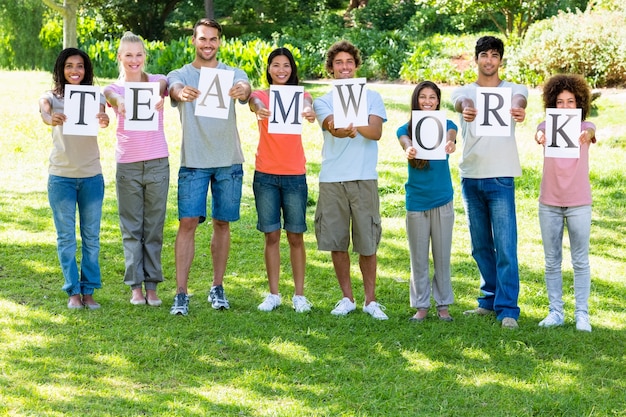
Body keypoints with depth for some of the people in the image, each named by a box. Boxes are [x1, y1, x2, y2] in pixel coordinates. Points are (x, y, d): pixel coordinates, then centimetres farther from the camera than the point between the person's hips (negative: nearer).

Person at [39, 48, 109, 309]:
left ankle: (88, 291, 13)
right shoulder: (52, 97, 0)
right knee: (66, 237, 3)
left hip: (91, 176, 1)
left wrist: (104, 120, -43)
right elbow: (44, 111, -22)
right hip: (61, 177, -1)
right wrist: (51, 118, -47)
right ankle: (73, 292, 10)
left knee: (91, 237, 5)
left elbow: (101, 115, -18)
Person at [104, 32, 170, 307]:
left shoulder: (155, 80, 4)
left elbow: (163, 84, -16)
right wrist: (117, 101, -42)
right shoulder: (116, 87, 3)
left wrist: (159, 92, -41)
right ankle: (135, 286, 7)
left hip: (157, 163, 0)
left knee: (154, 227, 4)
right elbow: (108, 95, -18)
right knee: (131, 229, 3)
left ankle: (152, 286, 9)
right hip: (127, 166, 0)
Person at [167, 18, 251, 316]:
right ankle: (181, 293, -6)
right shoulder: (180, 75, 3)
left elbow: (246, 88, -19)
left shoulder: (233, 74, 4)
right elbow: (174, 88, -21)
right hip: (193, 161, -1)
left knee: (222, 223, 8)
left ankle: (217, 288, 19)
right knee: (188, 223, -7)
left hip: (229, 161, 1)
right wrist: (182, 93, -47)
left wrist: (243, 91, -45)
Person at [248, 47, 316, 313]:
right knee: (271, 235, 4)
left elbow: (307, 105, -19)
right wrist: (258, 108, -45)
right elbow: (254, 101, -20)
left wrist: (309, 112, -44)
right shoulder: (262, 95, 4)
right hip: (265, 175, 0)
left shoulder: (299, 96, 4)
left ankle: (299, 295, 11)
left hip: (295, 175, 0)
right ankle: (273, 294, 12)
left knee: (296, 236, 3)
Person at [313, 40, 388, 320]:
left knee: (367, 243, -1)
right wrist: (344, 130, -37)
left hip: (364, 179, -1)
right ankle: (347, 298, 19)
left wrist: (355, 126, -29)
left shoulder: (372, 97, 10)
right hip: (331, 179, 1)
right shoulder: (323, 102, 10)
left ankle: (370, 300, 10)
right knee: (336, 242, 5)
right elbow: (333, 128, -12)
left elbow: (376, 132, -7)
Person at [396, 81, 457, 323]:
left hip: (442, 200, 0)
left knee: (442, 255, 5)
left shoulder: (446, 125, 2)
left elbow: (450, 137, -21)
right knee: (418, 257, 6)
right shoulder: (407, 129, 2)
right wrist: (409, 151, -44)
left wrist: (450, 144, -45)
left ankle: (443, 305, 15)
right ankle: (421, 306, 14)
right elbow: (406, 142, -20)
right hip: (416, 200, 0)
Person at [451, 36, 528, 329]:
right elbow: (461, 101, -17)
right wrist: (465, 109, -43)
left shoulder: (513, 89, 3)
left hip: (500, 178, -3)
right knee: (480, 246, 13)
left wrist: (518, 109, -48)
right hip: (470, 178, 3)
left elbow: (519, 99, -22)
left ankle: (507, 308, -7)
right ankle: (490, 299, 26)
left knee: (505, 247, -9)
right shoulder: (465, 92, 8)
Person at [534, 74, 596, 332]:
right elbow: (539, 134, -22)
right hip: (549, 204, 1)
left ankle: (582, 314, 6)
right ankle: (556, 312, 14)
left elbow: (590, 132, -24)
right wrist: (540, 136, -48)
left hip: (579, 204, -1)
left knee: (580, 262, 2)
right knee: (552, 262, 7)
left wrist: (585, 136, -50)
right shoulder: (548, 126, 1)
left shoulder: (585, 127, -1)